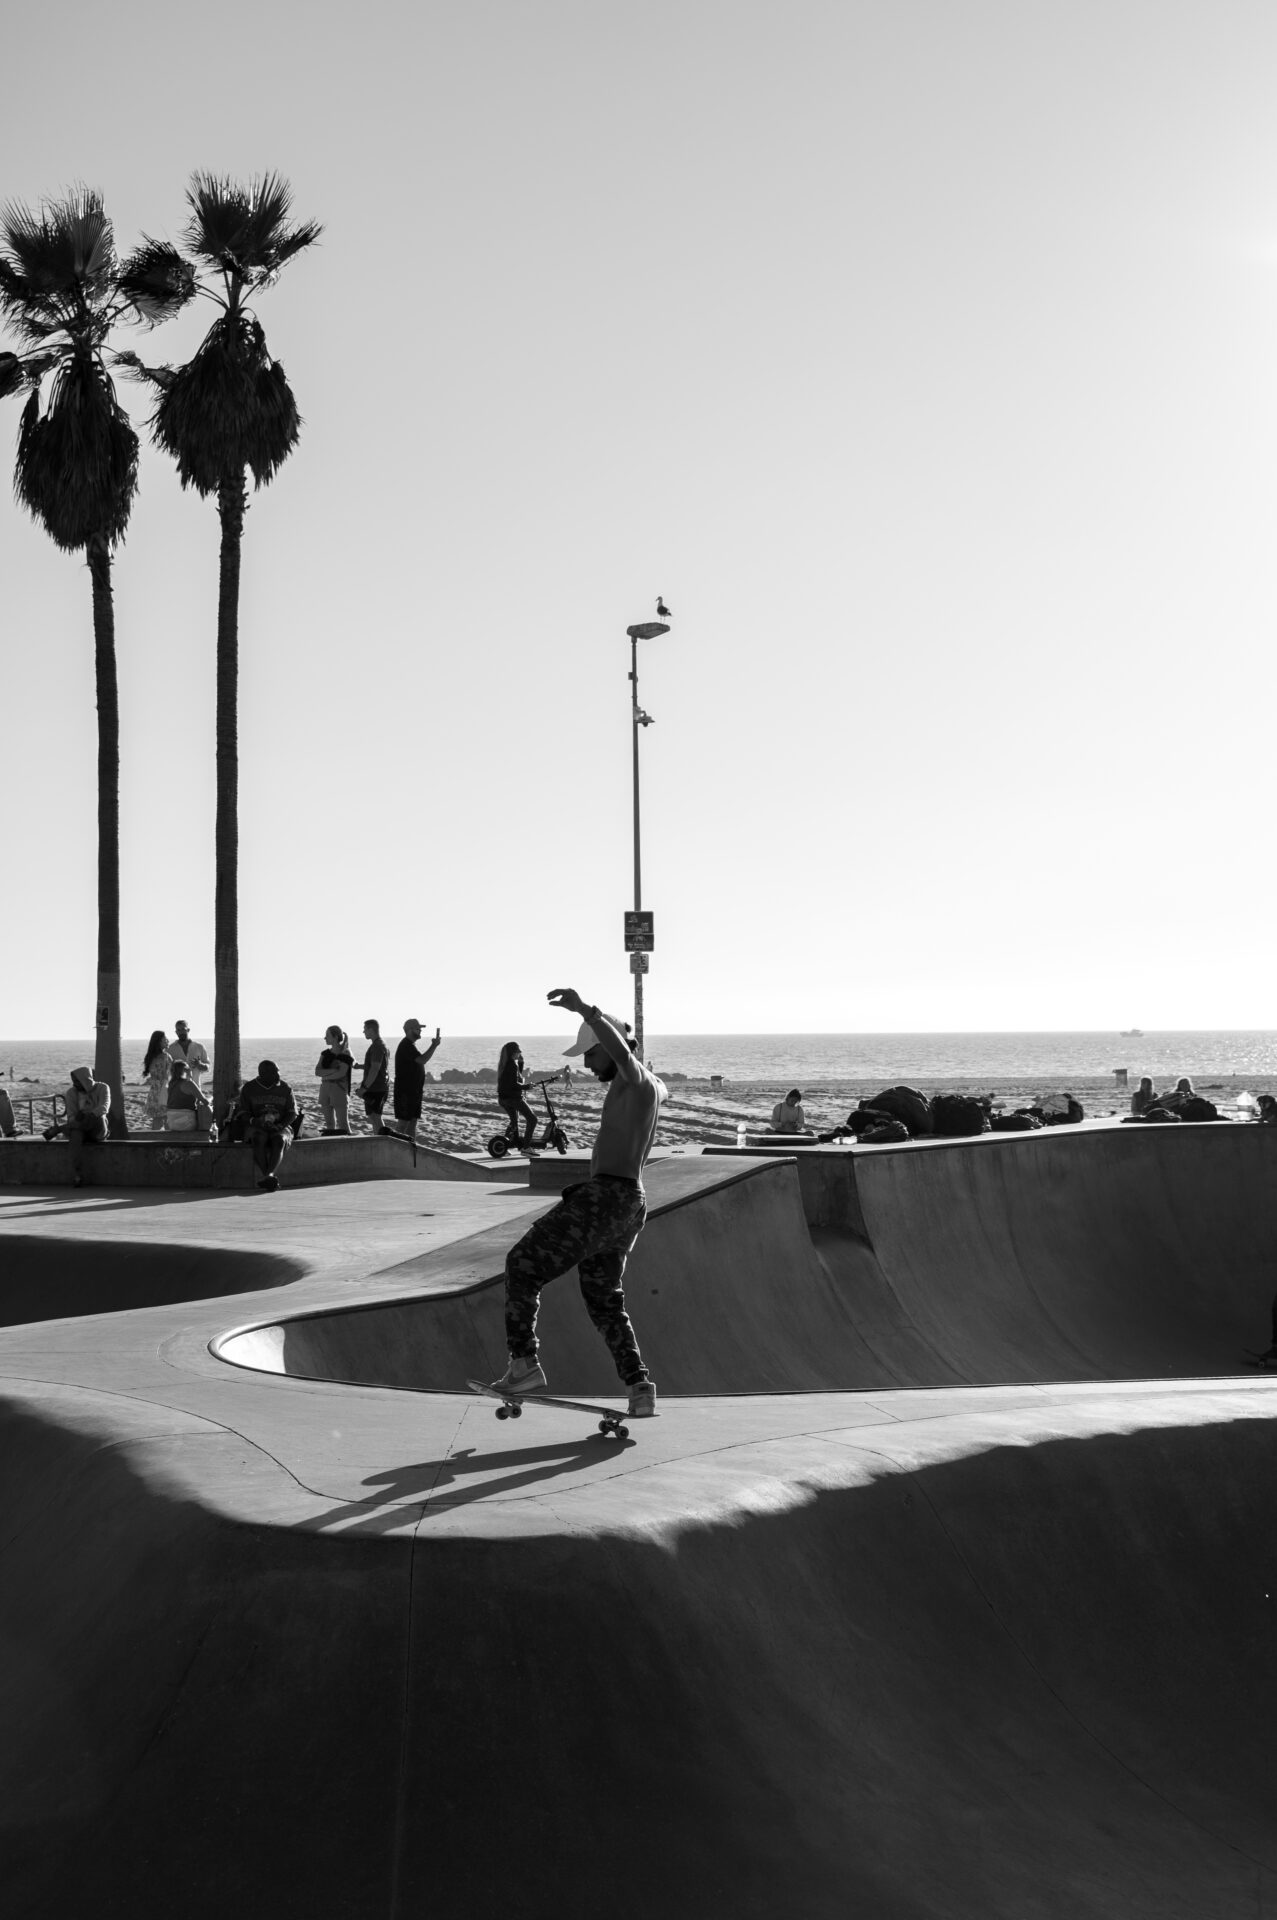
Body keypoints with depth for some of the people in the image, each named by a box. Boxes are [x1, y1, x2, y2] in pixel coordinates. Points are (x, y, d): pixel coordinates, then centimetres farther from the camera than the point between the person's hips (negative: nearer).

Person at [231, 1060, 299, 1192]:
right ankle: (270, 1178, -45)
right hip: (258, 1127, 0)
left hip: (281, 1127, 0)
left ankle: (269, 1175, -53)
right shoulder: (249, 1088, 6)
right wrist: (253, 1121, -17)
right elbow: (242, 1112, 5)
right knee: (258, 1140, -34)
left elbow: (292, 1113, 4)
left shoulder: (285, 1088, 7)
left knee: (279, 1140, -34)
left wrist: (279, 1125, -15)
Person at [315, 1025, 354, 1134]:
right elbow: (317, 1071, 0)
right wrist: (333, 1071, -14)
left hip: (339, 1089, -6)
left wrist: (325, 1075, -3)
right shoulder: (326, 1053, 11)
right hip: (325, 1089, 6)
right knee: (329, 1122, 7)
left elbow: (341, 1073, -15)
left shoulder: (345, 1054, -5)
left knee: (342, 1123, -6)